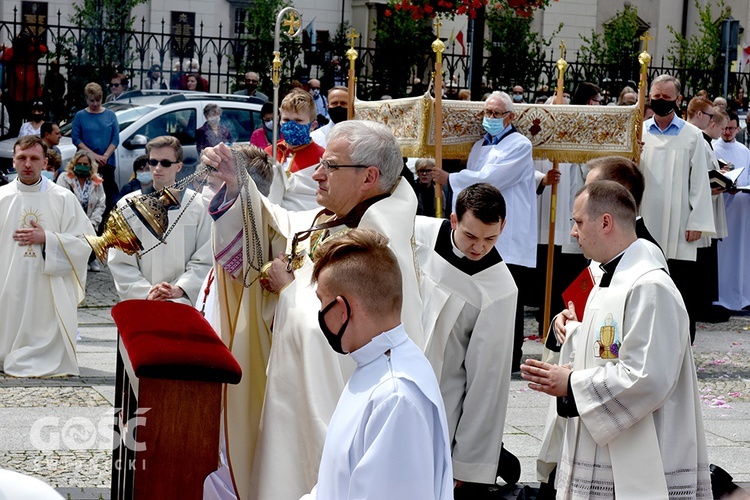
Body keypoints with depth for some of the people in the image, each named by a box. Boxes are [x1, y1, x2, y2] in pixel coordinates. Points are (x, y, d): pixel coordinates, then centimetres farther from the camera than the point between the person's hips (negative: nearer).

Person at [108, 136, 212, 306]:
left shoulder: (198, 205, 7)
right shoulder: (127, 206, 9)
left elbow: (204, 260, 4)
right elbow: (119, 262, 4)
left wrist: (180, 289, -10)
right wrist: (146, 293, -9)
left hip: (186, 299, 0)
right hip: (139, 302, 1)